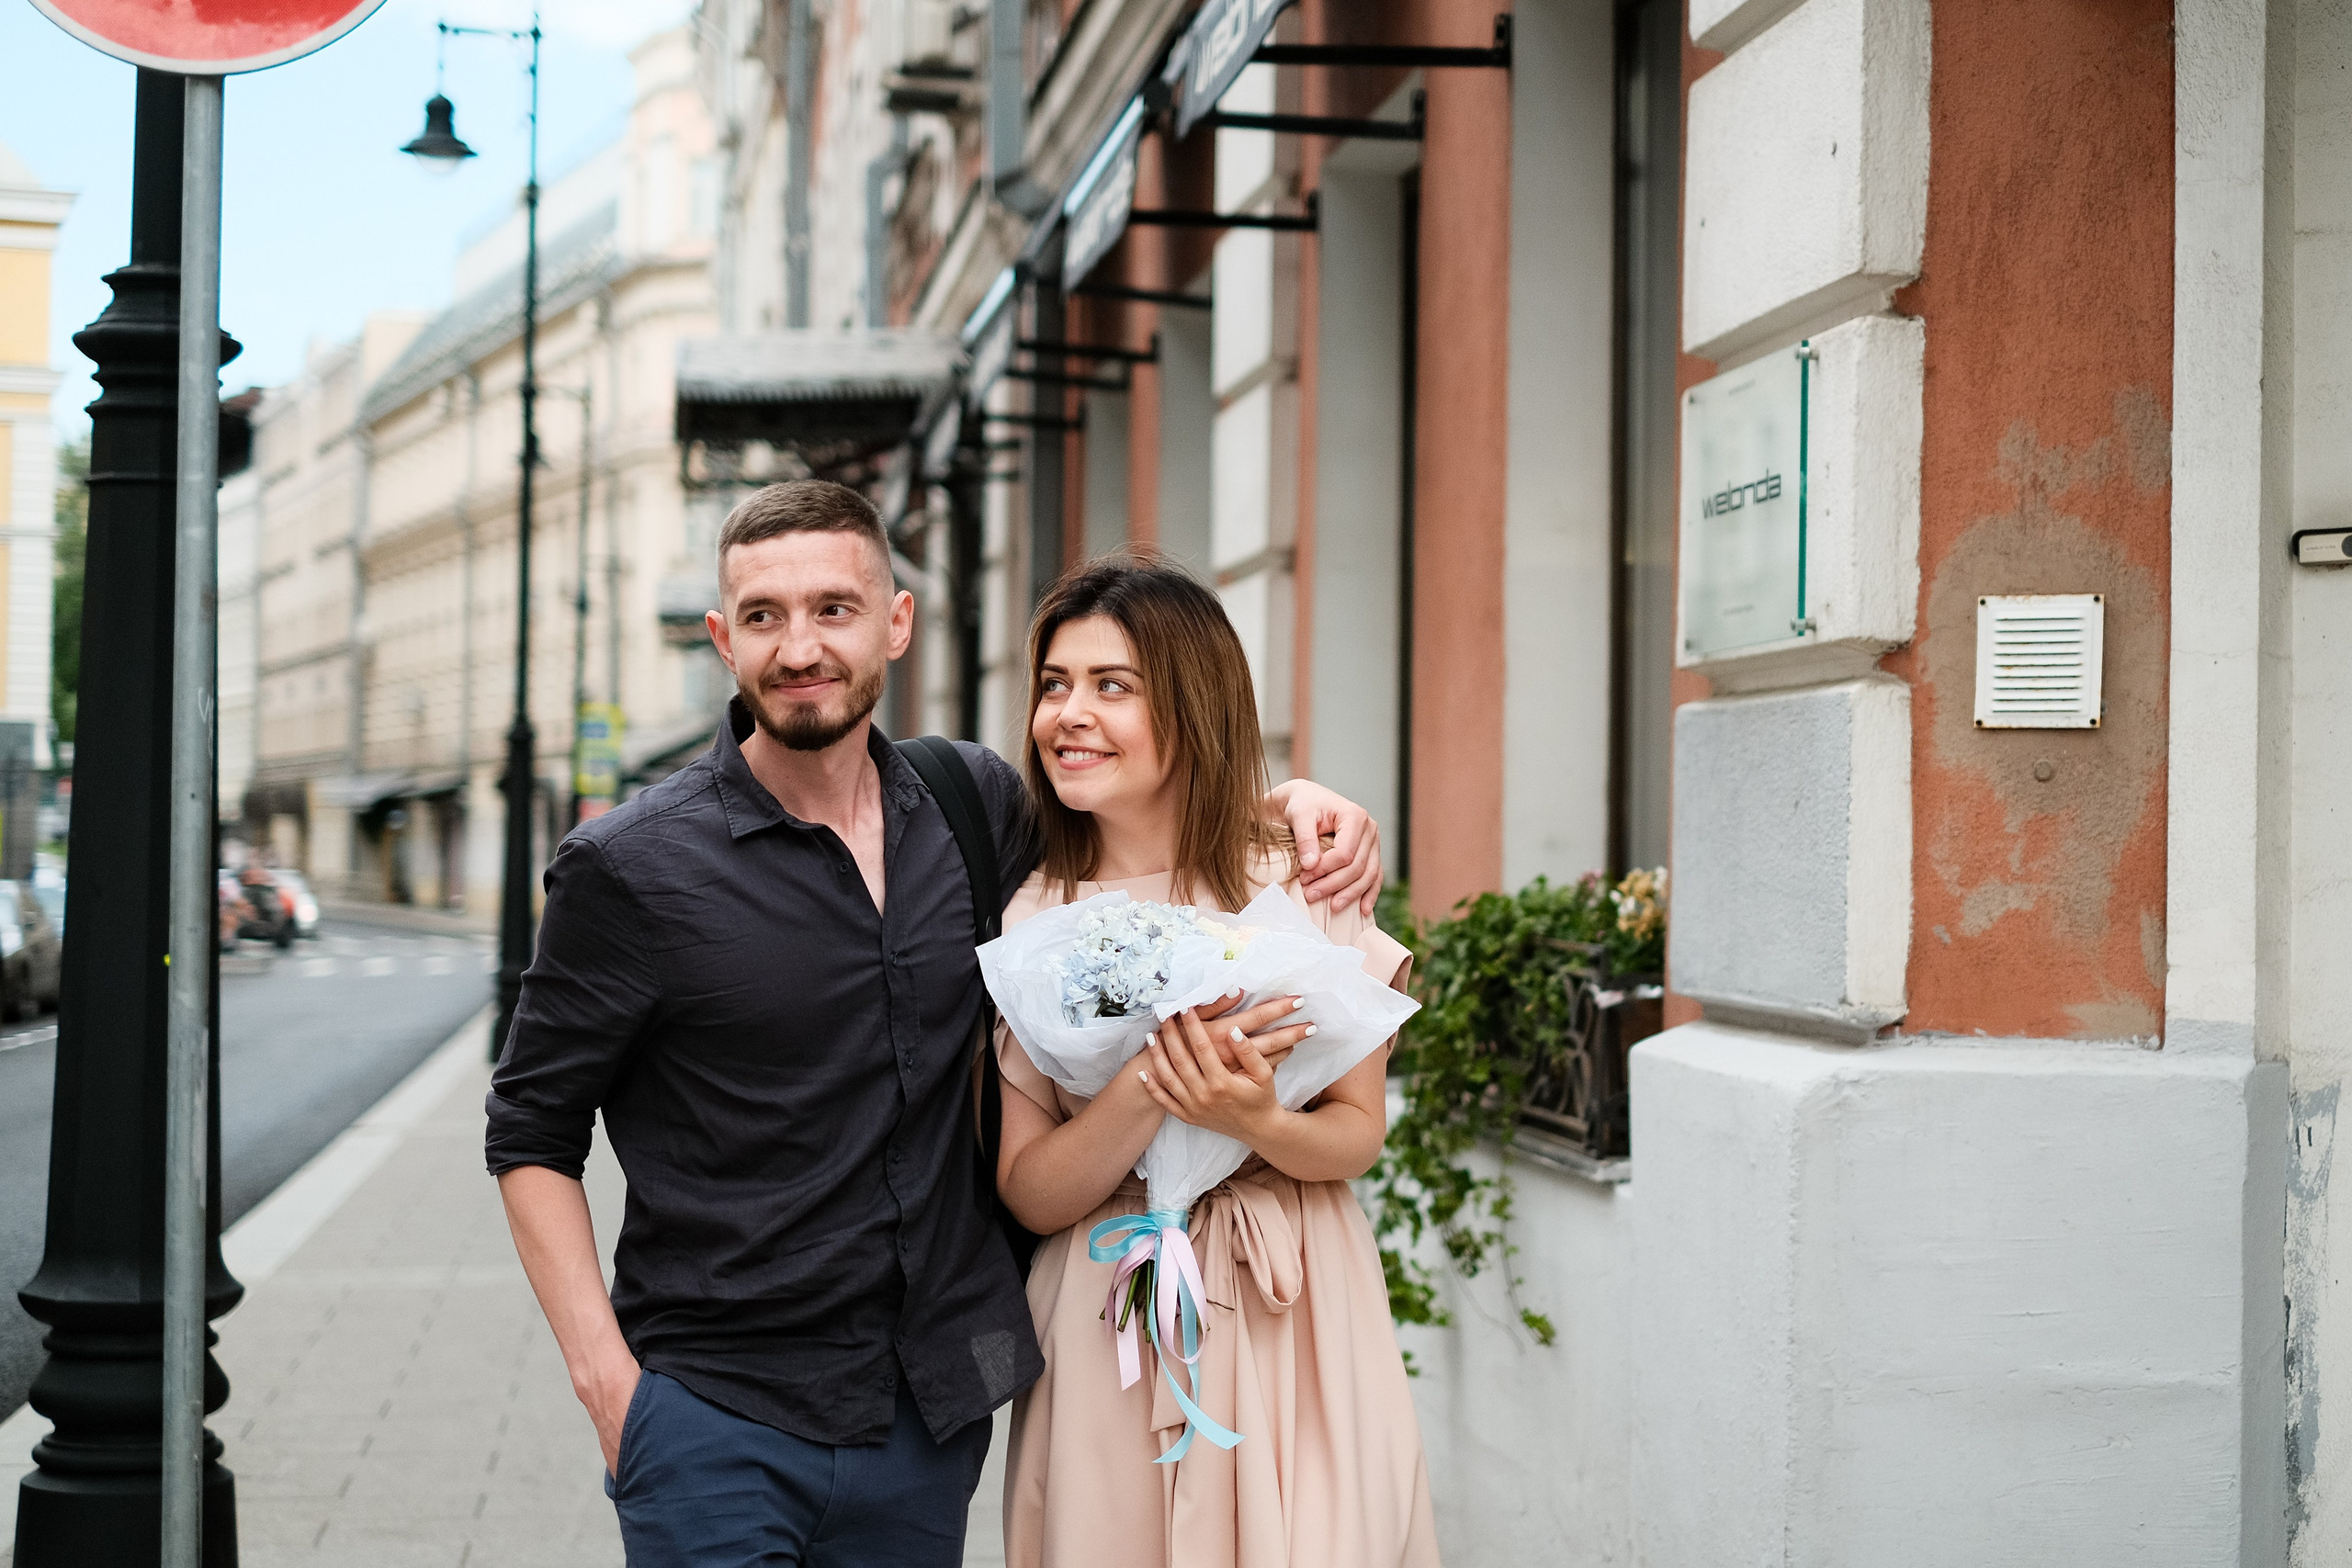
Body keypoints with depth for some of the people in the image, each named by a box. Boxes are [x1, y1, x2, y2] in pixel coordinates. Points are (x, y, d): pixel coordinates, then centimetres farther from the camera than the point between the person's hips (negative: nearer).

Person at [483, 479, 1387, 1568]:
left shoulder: (975, 805, 3)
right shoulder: (630, 868, -7)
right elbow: (531, 1135, -1)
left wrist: (1286, 803, 2)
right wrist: (606, 1376, -10)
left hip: (931, 1416, 4)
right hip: (716, 1425, -4)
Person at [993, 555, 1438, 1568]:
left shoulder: (1301, 880, -4)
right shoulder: (1031, 924, -1)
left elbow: (1360, 1132, -2)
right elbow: (1029, 1195, -5)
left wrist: (1250, 1119, -23)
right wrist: (1145, 1090, -22)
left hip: (1295, 1320, -1)